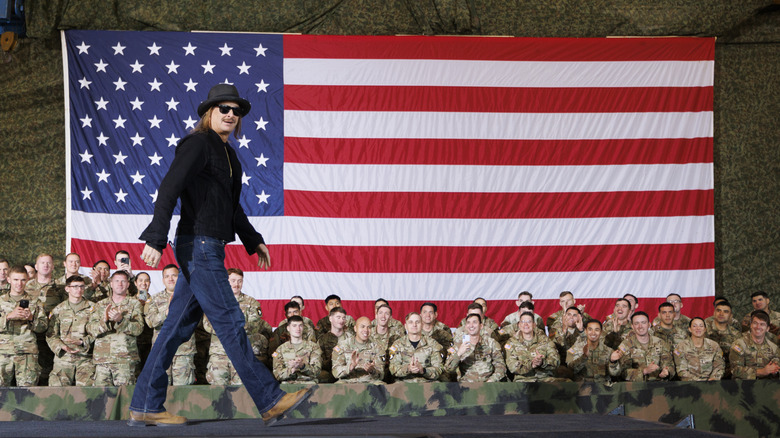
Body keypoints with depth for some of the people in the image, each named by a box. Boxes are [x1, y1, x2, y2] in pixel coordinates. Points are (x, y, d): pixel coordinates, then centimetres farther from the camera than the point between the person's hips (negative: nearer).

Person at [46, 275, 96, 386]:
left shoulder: (92, 308, 10)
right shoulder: (59, 309, 13)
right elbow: (51, 334, 8)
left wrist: (82, 342, -13)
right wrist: (62, 346, -11)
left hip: (85, 357, -1)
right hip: (63, 357, 1)